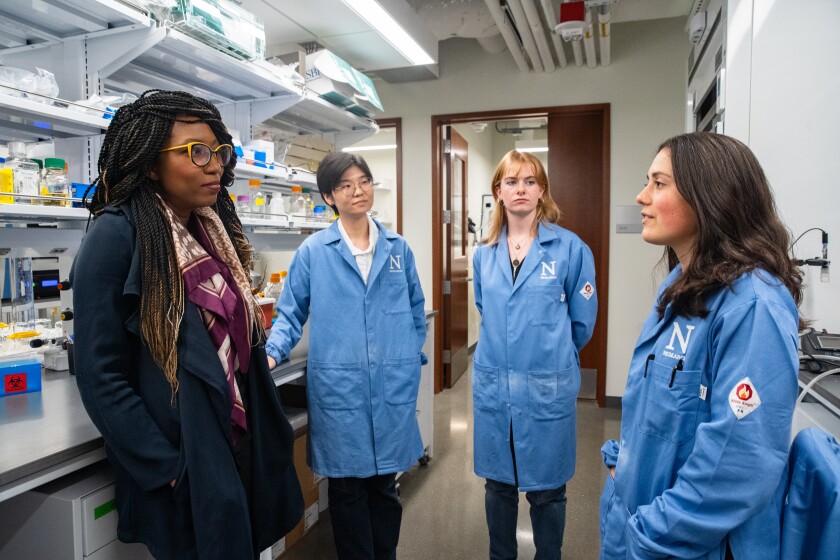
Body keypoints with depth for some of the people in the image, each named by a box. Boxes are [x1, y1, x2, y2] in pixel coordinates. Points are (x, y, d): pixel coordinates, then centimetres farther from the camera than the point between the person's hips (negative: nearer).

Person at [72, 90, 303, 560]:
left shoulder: (216, 231, 6)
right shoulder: (118, 234, -15)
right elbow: (101, 376, -17)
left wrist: (269, 435, 9)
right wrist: (168, 470, -17)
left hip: (239, 446, 7)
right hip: (182, 467, -6)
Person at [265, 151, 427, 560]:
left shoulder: (397, 248, 7)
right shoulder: (313, 252, -3)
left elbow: (415, 308, 16)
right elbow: (291, 313, 2)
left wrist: (413, 358, 12)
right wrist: (271, 353, -14)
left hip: (393, 387, 3)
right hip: (338, 388, -2)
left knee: (385, 485, 16)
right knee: (347, 489, 11)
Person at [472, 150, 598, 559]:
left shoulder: (570, 248, -7)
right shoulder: (484, 254, 5)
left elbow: (582, 321, 0)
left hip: (548, 388, -3)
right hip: (492, 385, 4)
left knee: (546, 489, 11)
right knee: (498, 483, 17)